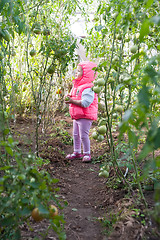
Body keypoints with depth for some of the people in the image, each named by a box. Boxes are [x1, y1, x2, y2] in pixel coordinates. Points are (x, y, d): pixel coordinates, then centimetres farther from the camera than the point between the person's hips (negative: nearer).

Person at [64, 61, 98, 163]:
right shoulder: (77, 86, 14)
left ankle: (87, 154, 10)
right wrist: (69, 98, 3)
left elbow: (85, 103, -27)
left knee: (83, 135, -5)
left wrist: (72, 101, -25)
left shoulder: (88, 88, -18)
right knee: (76, 135, 15)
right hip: (76, 116, 10)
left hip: (85, 117, -10)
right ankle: (77, 152, 29)